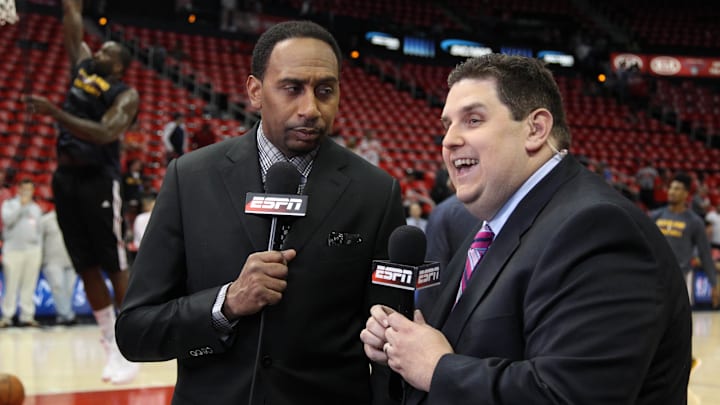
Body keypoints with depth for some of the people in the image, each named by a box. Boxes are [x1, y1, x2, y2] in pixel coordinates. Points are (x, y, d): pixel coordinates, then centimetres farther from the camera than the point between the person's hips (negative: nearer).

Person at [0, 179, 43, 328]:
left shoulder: (36, 208, 19)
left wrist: (38, 244, 13)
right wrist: (20, 205, -15)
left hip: (33, 250, 4)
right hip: (13, 249, -4)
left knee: (29, 285, 1)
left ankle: (27, 316, 4)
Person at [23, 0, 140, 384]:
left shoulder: (126, 95, -5)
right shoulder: (82, 67, 13)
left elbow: (104, 134, -22)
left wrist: (55, 112, -27)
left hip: (99, 180, -7)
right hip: (66, 177, 7)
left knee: (114, 266, -4)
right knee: (86, 268, 7)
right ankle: (111, 349, 14)